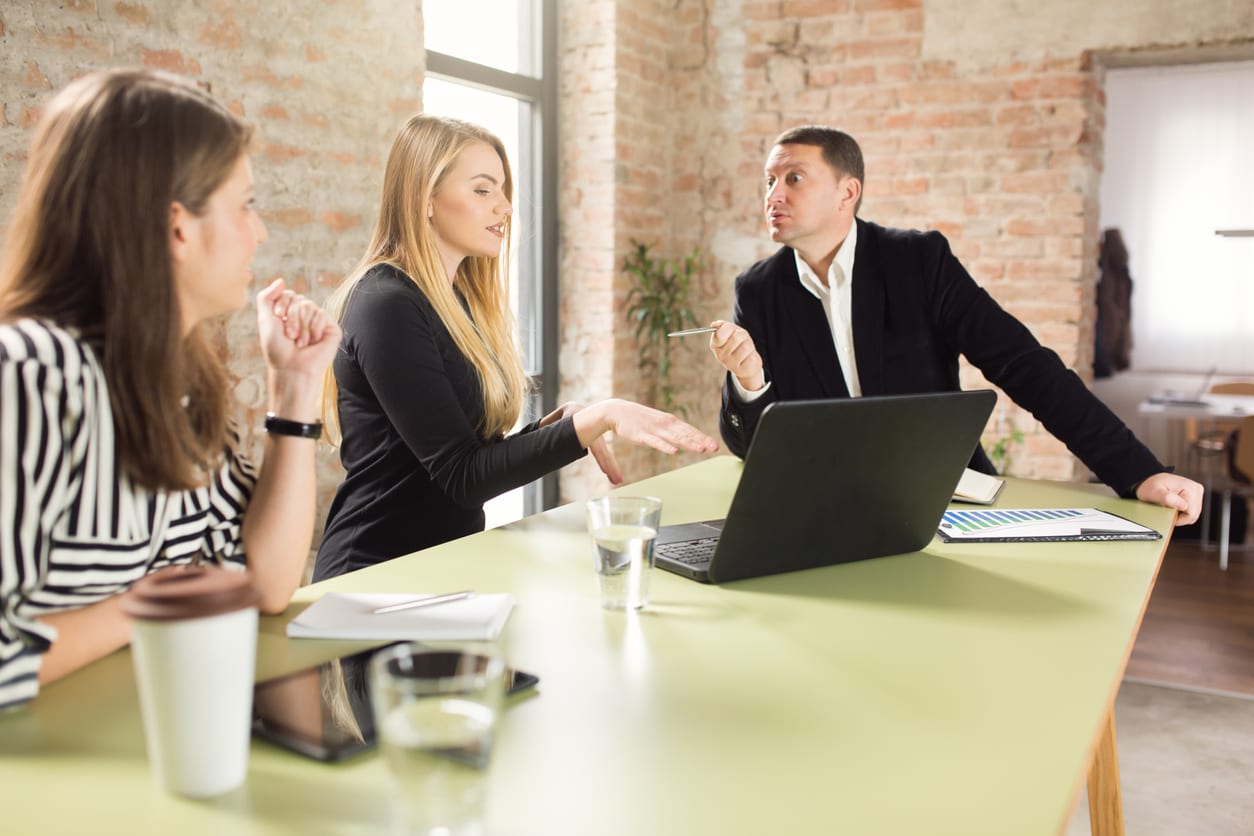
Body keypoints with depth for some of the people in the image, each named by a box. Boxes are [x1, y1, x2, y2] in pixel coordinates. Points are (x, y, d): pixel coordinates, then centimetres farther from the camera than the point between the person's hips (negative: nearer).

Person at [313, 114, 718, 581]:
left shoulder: (459, 299, 12)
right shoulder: (386, 306, -15)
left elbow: (480, 454, 12)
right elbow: (462, 476, -18)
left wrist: (562, 422, -3)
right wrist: (598, 419, -24)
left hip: (448, 560, 8)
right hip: (379, 576, -8)